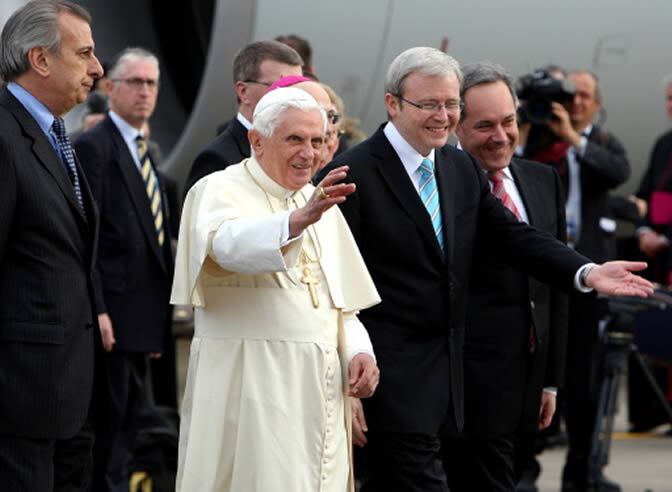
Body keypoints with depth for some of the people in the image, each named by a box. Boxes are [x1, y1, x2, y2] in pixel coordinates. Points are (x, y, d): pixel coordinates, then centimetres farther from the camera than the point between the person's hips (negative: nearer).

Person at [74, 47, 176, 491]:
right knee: (108, 422, -7)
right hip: (113, 313, -9)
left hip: (143, 316, 9)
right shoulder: (94, 147, -10)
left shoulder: (144, 153, 18)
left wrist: (158, 321, 18)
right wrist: (95, 310, -21)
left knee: (128, 423, 12)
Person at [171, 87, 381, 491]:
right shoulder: (220, 191, -5)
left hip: (320, 389, 6)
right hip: (249, 387, -6)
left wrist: (358, 351, -1)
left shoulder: (321, 204, 17)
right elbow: (230, 245, -28)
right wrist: (299, 219, -45)